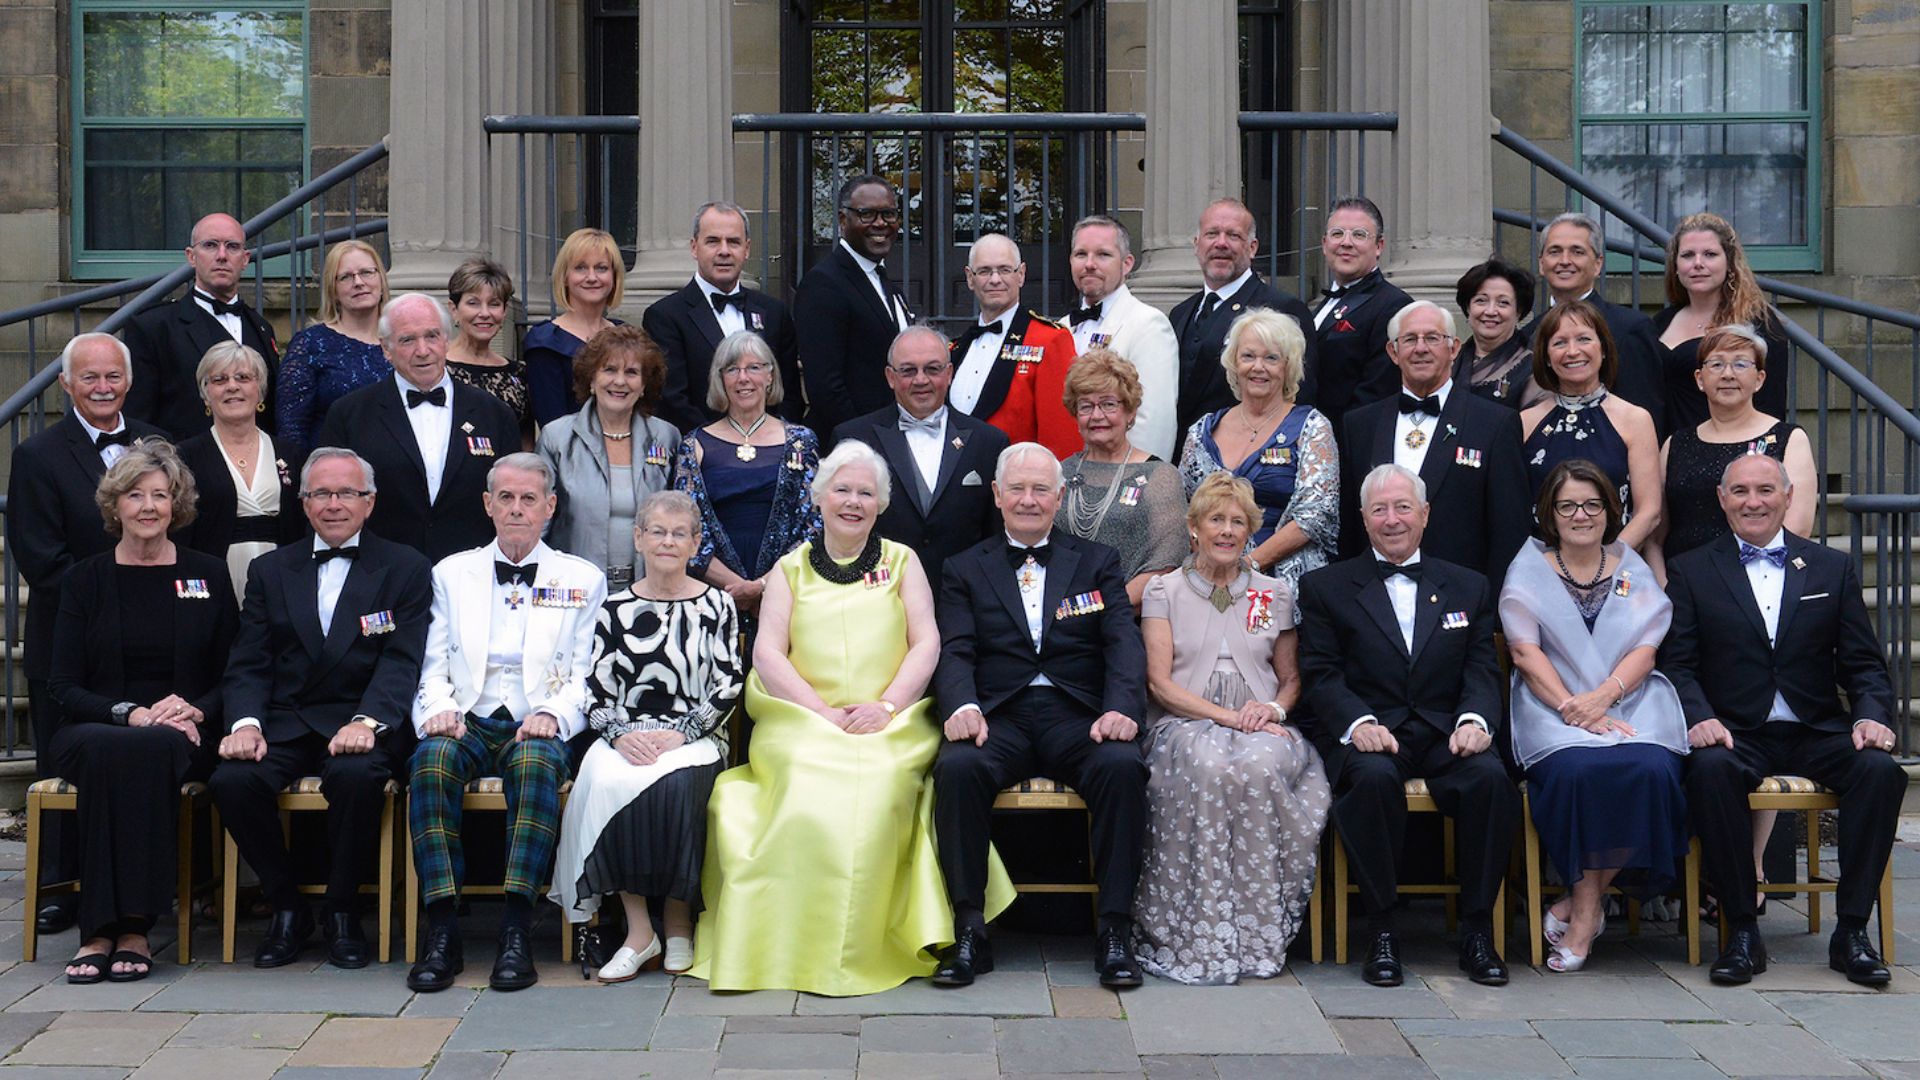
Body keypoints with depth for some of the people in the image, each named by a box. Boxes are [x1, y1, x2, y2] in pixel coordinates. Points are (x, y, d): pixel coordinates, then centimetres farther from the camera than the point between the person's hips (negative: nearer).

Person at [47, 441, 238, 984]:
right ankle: (101, 928, -34)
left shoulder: (208, 576, 12)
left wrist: (195, 711, -11)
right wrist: (131, 714, -15)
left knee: (157, 749, -37)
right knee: (108, 750, -37)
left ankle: (132, 925, -33)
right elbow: (65, 687, 3)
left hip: (184, 739, 0)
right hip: (95, 731, 0)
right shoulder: (85, 580, 11)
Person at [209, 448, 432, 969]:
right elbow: (249, 663, 8)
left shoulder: (405, 569, 7)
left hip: (356, 726, -3)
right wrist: (246, 723, -13)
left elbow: (401, 662, -4)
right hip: (284, 724, 3)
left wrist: (367, 721, -23)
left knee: (356, 775, -35)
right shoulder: (270, 570, 17)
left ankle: (343, 911, -11)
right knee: (231, 780, -27)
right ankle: (286, 907, -4)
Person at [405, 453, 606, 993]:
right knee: (432, 759, -34)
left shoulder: (583, 579, 14)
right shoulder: (452, 573, 19)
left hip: (539, 727, -1)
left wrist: (553, 714, -13)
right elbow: (433, 665, 14)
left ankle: (515, 933, -39)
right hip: (469, 722, 2)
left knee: (536, 761, -38)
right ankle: (442, 932, -33)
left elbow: (588, 676, 7)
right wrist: (438, 709, -8)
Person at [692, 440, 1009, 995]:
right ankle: (798, 947, -24)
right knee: (811, 788, -32)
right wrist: (823, 711, -8)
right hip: (803, 721, 0)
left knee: (877, 784, -33)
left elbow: (926, 644, 8)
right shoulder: (791, 568, 17)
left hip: (891, 724, 0)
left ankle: (858, 947, -23)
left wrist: (885, 706, -9)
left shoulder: (901, 561, 16)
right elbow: (767, 653, 7)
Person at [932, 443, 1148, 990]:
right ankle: (970, 931, -23)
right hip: (999, 716, 0)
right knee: (957, 767, -33)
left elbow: (1124, 643, 4)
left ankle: (1114, 931, -23)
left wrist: (1122, 707, -17)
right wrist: (961, 706, -19)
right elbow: (955, 651, 4)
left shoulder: (1098, 561, 18)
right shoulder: (966, 569, 17)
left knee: (1122, 766, -32)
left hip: (1077, 716, 0)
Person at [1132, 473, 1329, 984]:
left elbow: (1291, 678, 21)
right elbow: (1160, 682, 1)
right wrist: (1227, 716, -12)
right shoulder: (1164, 591, 10)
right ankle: (1199, 938, -32)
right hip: (1185, 725, -2)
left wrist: (1274, 708, -3)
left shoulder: (1275, 593, 17)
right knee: (1208, 769, -38)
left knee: (1259, 768, -36)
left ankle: (1257, 936, -29)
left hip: (1261, 730, 2)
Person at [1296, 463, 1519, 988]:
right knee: (1375, 778, -36)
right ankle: (1380, 930, -21)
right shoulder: (1326, 587, 12)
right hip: (1366, 736, -2)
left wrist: (1474, 719, -13)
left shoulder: (1469, 587, 19)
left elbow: (1482, 670, 9)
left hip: (1443, 736, 2)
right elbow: (1321, 674, 2)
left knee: (1491, 777, -30)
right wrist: (1358, 722, -18)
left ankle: (1476, 929, -16)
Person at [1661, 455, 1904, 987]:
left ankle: (1851, 931, -17)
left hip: (1817, 732, 2)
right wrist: (1699, 717, -18)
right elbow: (1677, 663, 1)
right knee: (1711, 769, -35)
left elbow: (1863, 663, 11)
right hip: (1736, 734, -2)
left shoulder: (1833, 568, 15)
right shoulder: (1690, 572, 10)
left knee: (1880, 769, -28)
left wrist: (1872, 716, -9)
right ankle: (1742, 931, -23)